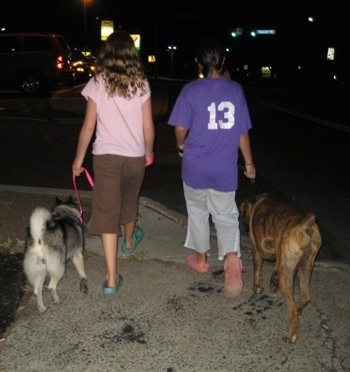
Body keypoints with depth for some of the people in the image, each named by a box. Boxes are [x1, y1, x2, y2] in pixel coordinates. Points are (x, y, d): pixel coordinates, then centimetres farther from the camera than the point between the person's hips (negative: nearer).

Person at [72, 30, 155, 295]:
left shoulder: (97, 84, -4)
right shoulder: (141, 84, -2)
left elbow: (89, 126, -4)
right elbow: (148, 126, 0)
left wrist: (79, 159, 6)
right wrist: (149, 152, 16)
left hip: (106, 155, -2)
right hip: (135, 156, 2)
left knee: (107, 211, -1)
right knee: (129, 202, 25)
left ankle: (112, 278, -4)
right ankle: (129, 241, 53)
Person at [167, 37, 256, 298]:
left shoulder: (191, 90, -9)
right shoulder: (235, 89, 0)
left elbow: (180, 128, -11)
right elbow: (242, 131, 3)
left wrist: (181, 145, 12)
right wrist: (249, 162, 14)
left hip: (196, 166, -1)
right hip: (225, 168, 2)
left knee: (198, 211, 18)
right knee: (226, 216, 11)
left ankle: (201, 259, 33)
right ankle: (232, 257, -13)